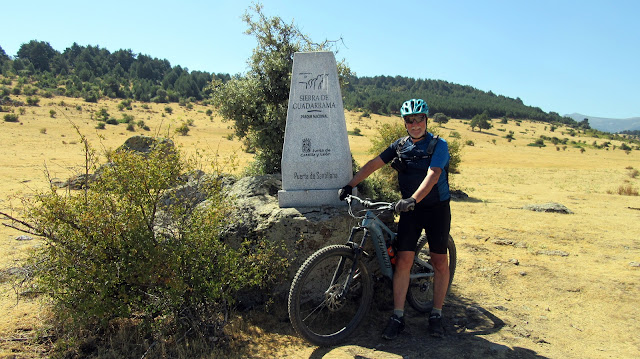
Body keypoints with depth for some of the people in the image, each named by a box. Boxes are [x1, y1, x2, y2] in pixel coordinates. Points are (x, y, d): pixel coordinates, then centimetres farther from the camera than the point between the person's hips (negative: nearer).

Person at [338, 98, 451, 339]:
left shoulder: (438, 145, -10)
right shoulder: (400, 146, 4)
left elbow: (432, 175, -25)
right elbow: (374, 164, 4)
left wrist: (413, 199, -39)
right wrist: (349, 186, -4)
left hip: (436, 209, -2)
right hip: (410, 209, 3)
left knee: (440, 263, 3)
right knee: (403, 261, -4)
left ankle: (436, 315, 19)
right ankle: (398, 317, 4)